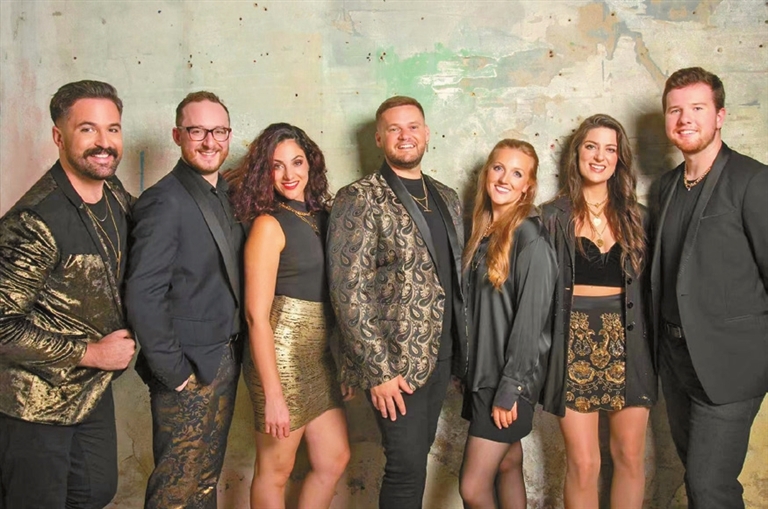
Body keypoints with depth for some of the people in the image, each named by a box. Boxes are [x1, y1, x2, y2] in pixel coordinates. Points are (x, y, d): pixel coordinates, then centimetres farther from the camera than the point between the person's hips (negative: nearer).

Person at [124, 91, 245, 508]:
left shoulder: (226, 196, 8)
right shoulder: (164, 200, -16)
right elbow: (143, 297, -21)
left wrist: (234, 354, 6)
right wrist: (175, 372, -18)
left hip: (225, 362, 7)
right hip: (188, 370, -7)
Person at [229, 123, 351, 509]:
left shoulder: (321, 216, 7)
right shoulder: (268, 224, -12)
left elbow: (331, 289, 10)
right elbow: (256, 314, -16)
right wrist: (272, 394, -18)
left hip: (320, 357, 7)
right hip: (281, 357, -7)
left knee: (335, 460, 14)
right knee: (275, 470, 9)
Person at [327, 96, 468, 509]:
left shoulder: (447, 199, 12)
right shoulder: (359, 200, -10)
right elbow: (349, 291, -15)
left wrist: (458, 350, 10)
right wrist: (379, 369, -17)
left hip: (442, 355, 6)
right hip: (394, 362, -6)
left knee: (416, 456, 15)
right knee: (407, 464, -1)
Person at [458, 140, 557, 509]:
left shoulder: (530, 237, -14)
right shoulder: (482, 232, 9)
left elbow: (530, 317, -17)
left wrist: (510, 388, -17)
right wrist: (466, 369, 10)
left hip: (511, 379, -7)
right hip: (482, 372, 7)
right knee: (508, 463, 16)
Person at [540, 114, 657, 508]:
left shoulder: (635, 217, 8)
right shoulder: (554, 217, 1)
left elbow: (646, 287, 10)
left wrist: (652, 351, 4)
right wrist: (543, 348, -4)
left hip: (627, 344, 3)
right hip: (574, 343, -2)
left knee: (630, 456, 8)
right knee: (583, 463, 0)